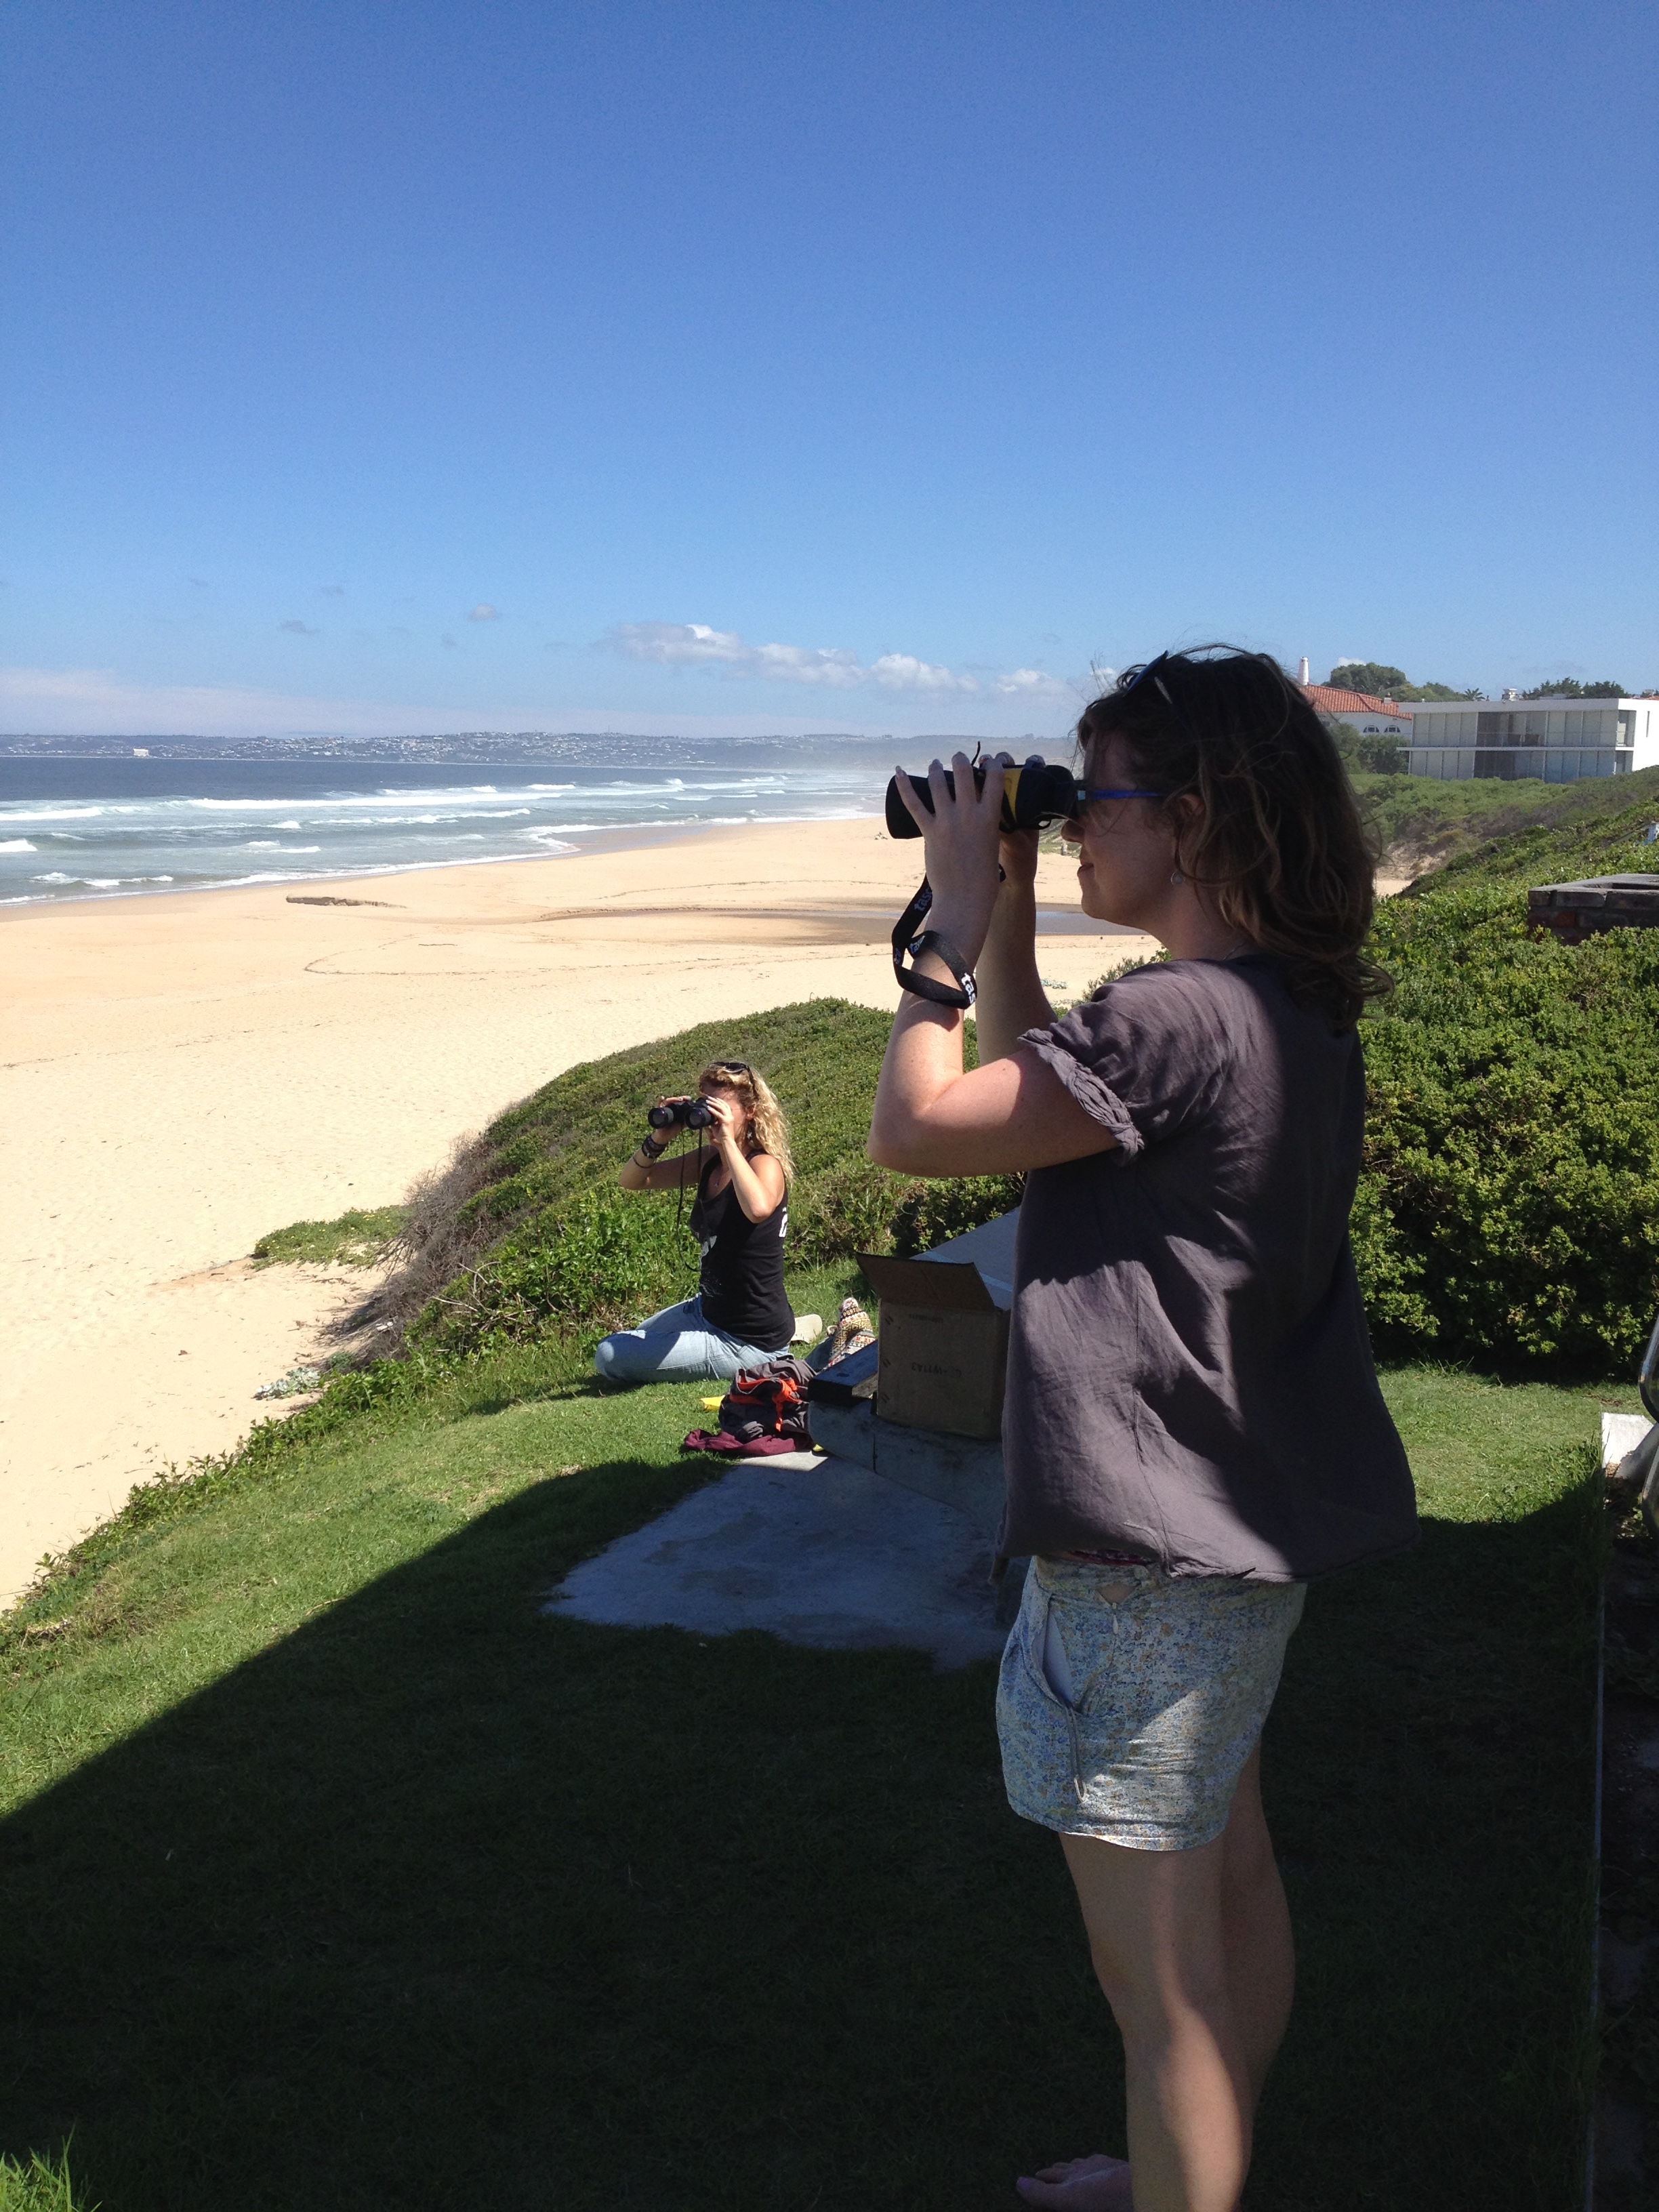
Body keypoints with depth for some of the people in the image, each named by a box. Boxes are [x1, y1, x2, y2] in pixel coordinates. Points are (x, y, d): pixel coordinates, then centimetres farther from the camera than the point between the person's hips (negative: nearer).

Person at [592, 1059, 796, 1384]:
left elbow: (758, 1209, -46)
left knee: (611, 1358, -9)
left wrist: (728, 1140, -37)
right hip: (707, 1309, 9)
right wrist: (660, 1137, -13)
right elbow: (629, 1181, 5)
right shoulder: (708, 1161, 2)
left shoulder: (766, 1164, -21)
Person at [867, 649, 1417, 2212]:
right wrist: (1007, 919, 7)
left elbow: (914, 1127, -22)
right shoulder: (1287, 1005, 5)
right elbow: (1041, 1092, 16)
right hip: (1245, 1518, 11)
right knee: (1229, 1877, 27)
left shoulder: (1181, 1018, -27)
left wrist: (956, 915, -12)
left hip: (1152, 1554, -11)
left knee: (1163, 1978, 6)